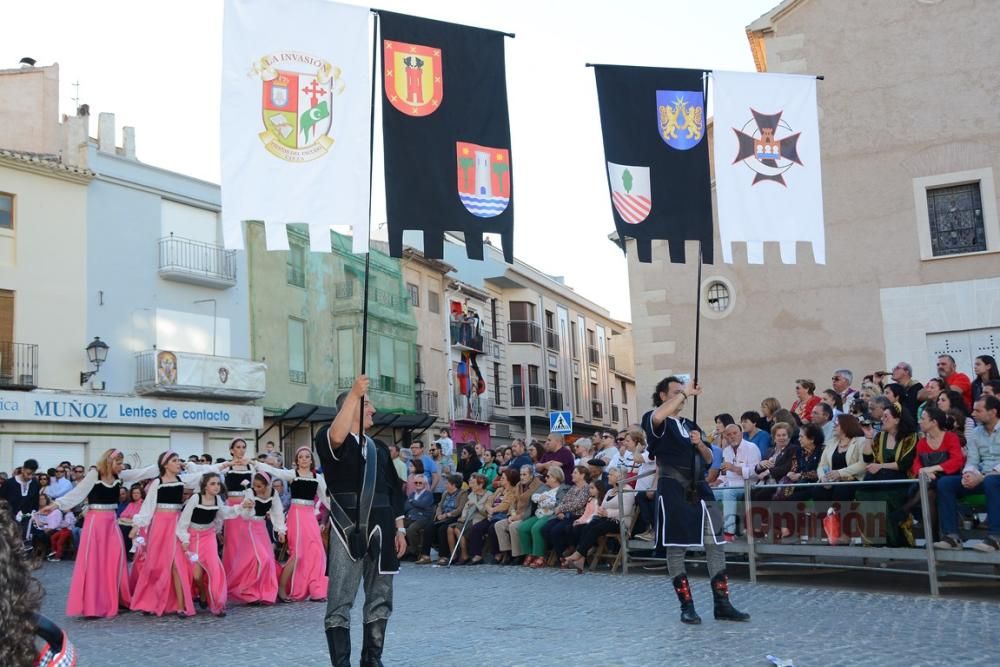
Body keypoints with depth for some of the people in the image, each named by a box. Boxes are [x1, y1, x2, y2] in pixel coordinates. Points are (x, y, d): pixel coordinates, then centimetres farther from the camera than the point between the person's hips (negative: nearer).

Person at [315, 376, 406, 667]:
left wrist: (399, 528, 13)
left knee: (380, 600, 11)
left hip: (380, 530, 6)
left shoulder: (379, 448, 18)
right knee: (340, 602, -3)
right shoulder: (329, 441, -1)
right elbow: (337, 437, -27)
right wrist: (354, 393, -27)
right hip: (347, 530, -6)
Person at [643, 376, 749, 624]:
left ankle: (722, 604, 5)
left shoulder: (689, 425, 21)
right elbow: (658, 416, -27)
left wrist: (700, 444, 0)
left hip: (699, 488, 6)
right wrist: (684, 392, -16)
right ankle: (686, 606, 6)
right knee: (675, 548, -2)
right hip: (673, 491, -6)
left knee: (716, 544, 0)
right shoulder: (656, 422, 1)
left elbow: (708, 459, 22)